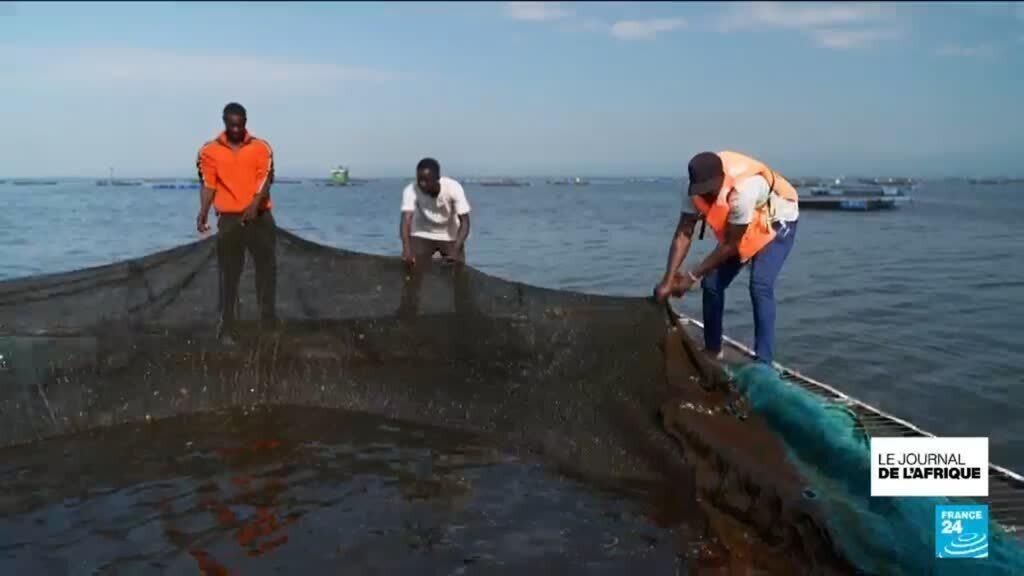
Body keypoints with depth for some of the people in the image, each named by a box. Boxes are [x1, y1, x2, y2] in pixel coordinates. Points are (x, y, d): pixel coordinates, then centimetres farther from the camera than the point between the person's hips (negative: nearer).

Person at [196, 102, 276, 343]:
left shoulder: (261, 148, 2)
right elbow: (208, 185, 1)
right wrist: (203, 213, -14)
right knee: (229, 274, 0)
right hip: (229, 219, -1)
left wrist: (255, 205, -26)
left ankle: (268, 318, 23)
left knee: (267, 267, 8)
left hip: (260, 216, 1)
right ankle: (226, 327, 2)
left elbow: (265, 179, -9)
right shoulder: (210, 151, 3)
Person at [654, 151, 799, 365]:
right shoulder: (697, 189, -23)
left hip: (777, 223, -6)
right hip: (741, 228, 6)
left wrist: (692, 276, -27)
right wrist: (668, 281, -28)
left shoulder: (743, 190, -41)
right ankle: (712, 350, 15)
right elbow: (682, 235, -20)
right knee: (712, 283, -1)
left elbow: (731, 245, -31)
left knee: (760, 286, -23)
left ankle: (764, 362, -18)